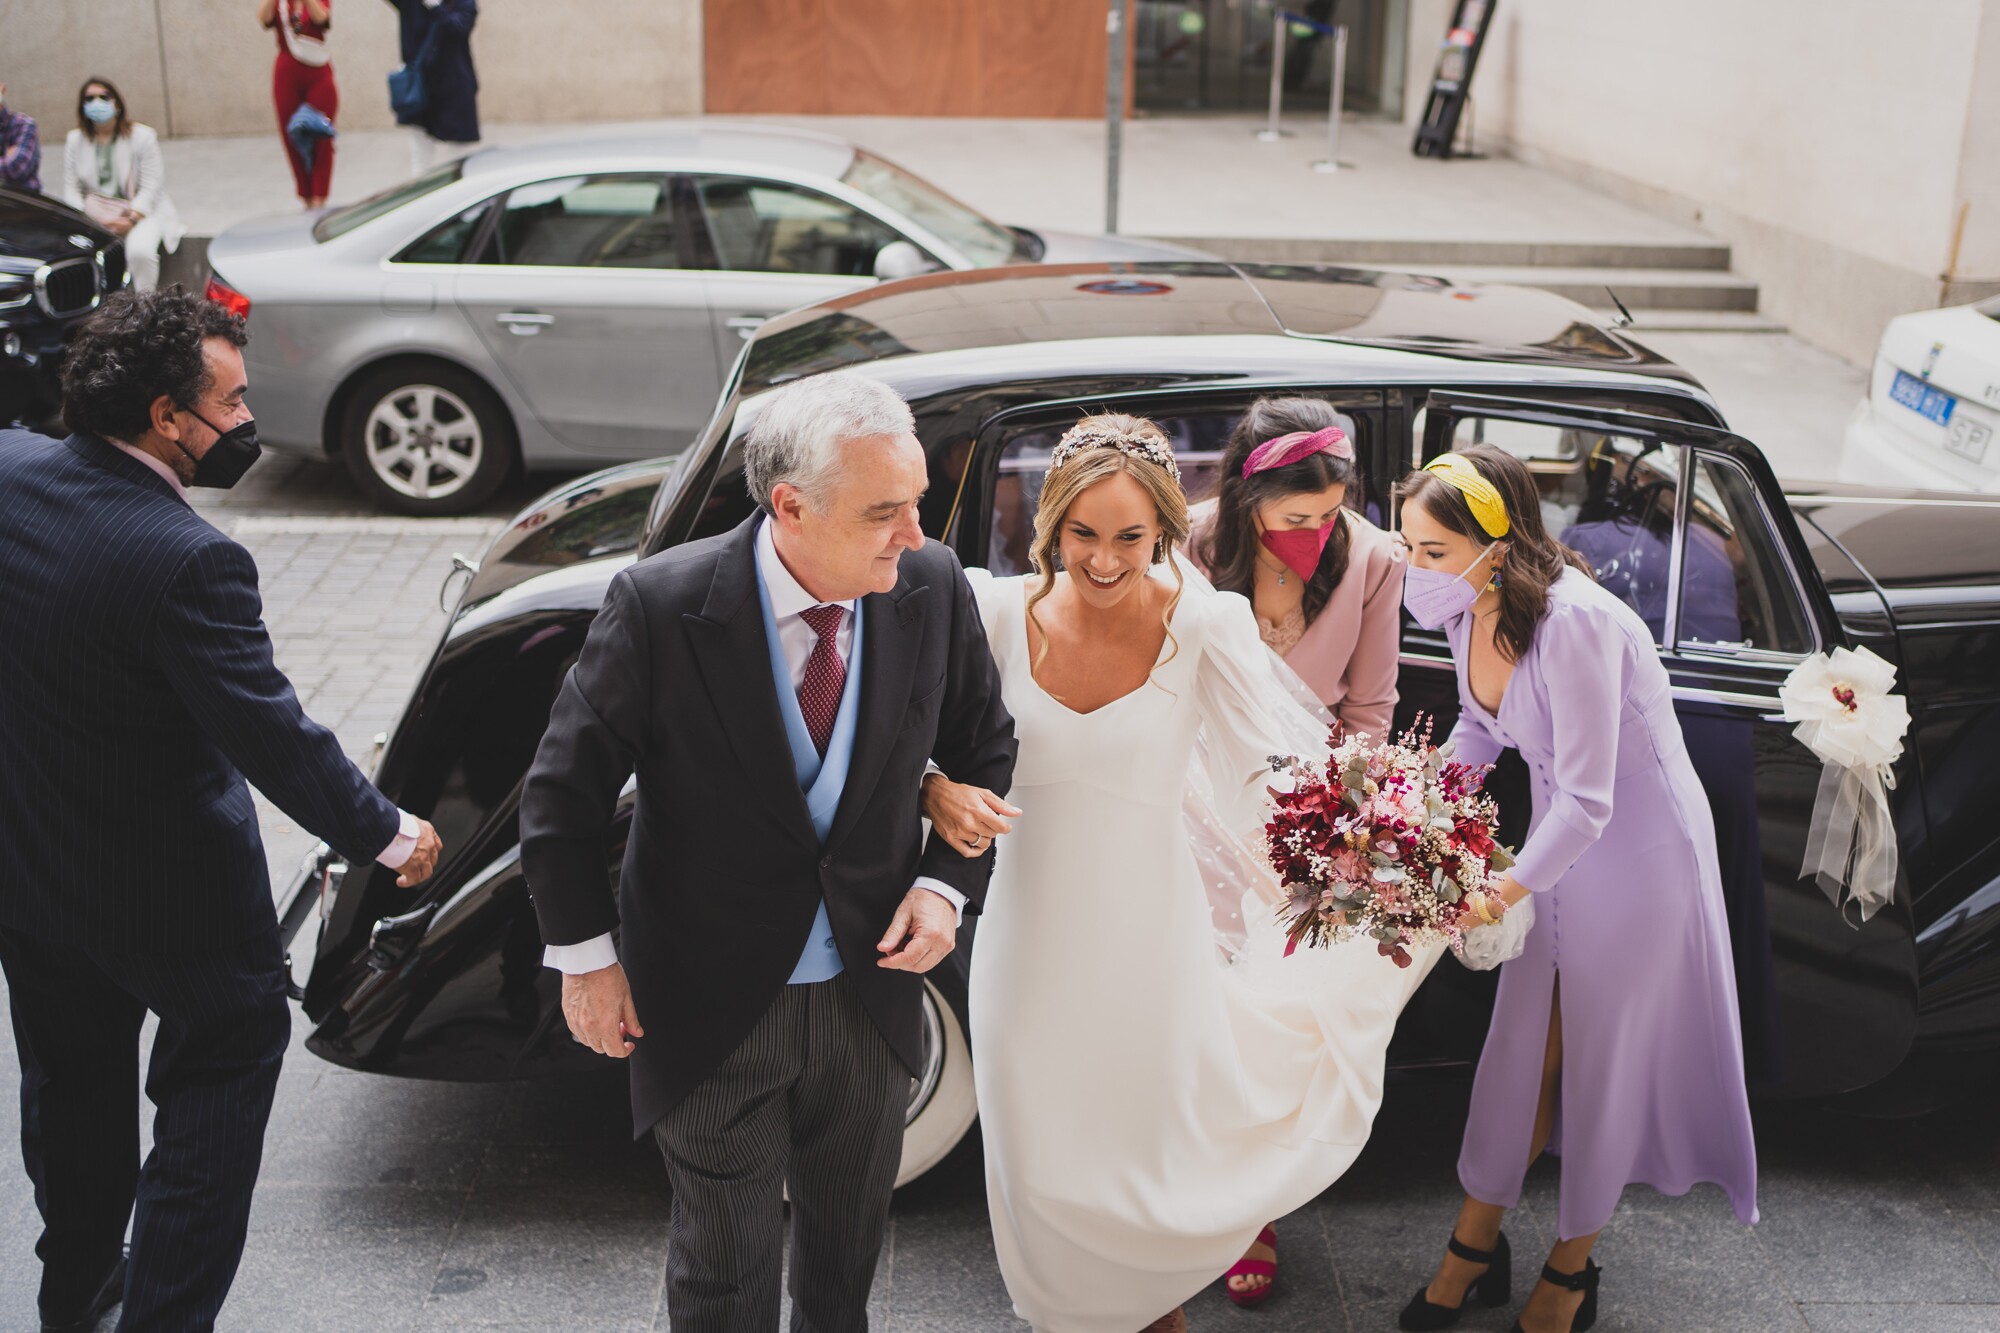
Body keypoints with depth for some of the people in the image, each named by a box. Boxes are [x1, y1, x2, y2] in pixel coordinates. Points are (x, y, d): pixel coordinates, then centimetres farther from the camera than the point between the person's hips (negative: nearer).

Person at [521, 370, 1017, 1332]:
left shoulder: (932, 587, -13)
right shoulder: (660, 603, -23)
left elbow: (984, 747, 5)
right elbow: (563, 790, -10)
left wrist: (947, 884, -7)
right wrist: (587, 957, -8)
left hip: (871, 989, 3)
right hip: (711, 1003, -3)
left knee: (847, 1252, 25)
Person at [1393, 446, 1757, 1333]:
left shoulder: (1573, 623, -33)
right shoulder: (1469, 610, -9)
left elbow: (1587, 802, -31)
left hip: (1640, 845, -7)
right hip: (1560, 836, 7)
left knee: (1607, 1057, 9)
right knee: (1525, 1044, 14)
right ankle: (1476, 1246, 29)